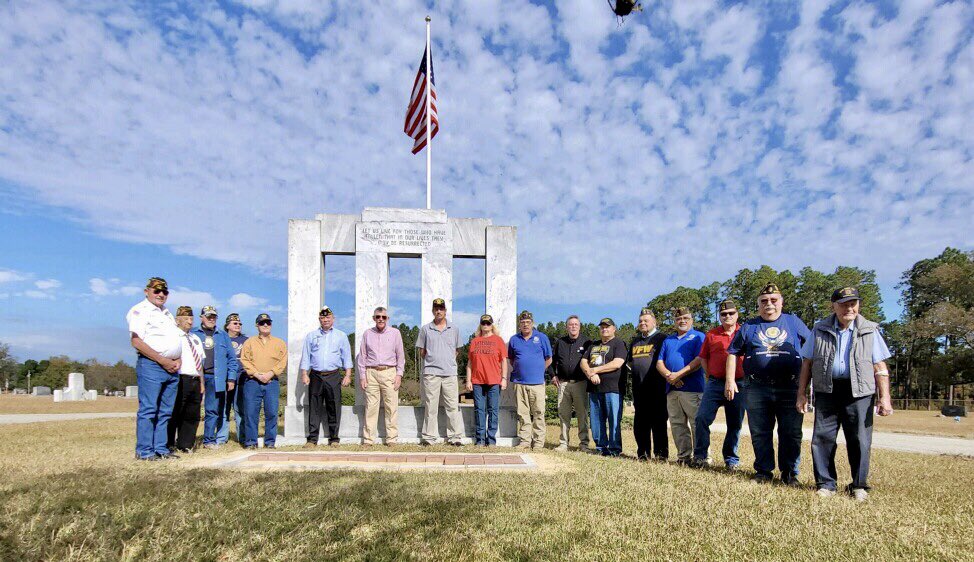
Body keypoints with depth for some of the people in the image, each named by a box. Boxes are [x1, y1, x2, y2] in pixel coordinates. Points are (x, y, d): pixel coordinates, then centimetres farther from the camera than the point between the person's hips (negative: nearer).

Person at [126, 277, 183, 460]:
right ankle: (144, 451, -2)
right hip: (151, 365, -8)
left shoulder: (167, 313, 22)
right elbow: (137, 342, -13)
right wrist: (163, 361, -15)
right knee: (148, 409, -7)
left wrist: (178, 360, 4)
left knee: (165, 411, 9)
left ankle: (161, 448, 14)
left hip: (172, 368, 8)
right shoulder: (140, 311, -3)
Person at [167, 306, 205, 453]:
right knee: (175, 413, -5)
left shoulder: (196, 339, 23)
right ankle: (169, 445, 4)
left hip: (196, 381, 7)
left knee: (193, 415, 8)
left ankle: (185, 445, 15)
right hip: (181, 379, -7)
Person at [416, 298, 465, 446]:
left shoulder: (454, 329, 11)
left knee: (453, 406, 1)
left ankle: (455, 437, 6)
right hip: (431, 373, -1)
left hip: (450, 373, 1)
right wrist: (432, 361, 7)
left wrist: (448, 361, 9)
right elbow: (422, 351, 12)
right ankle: (428, 437, 8)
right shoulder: (425, 329, 7)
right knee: (430, 407, 1)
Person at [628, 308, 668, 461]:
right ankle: (642, 453, 17)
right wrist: (636, 369, 15)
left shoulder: (661, 338, 0)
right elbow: (629, 361, 29)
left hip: (657, 387, -6)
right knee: (640, 421, 9)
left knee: (658, 421, -3)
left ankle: (661, 453, 3)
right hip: (639, 388, 6)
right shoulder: (635, 341, 20)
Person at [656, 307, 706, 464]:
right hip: (672, 389, 6)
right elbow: (659, 363, 15)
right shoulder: (668, 340, 22)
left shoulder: (698, 337, 4)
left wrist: (679, 374, -14)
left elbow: (699, 361, -9)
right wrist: (668, 375, -6)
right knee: (677, 425, 7)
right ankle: (683, 456, 13)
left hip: (692, 388, -6)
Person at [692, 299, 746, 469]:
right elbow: (703, 358, 13)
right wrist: (711, 376, 7)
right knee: (702, 418, -8)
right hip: (715, 384, 1)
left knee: (735, 424, 7)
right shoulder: (711, 334, 7)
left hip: (739, 385, 0)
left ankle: (731, 459, 19)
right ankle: (701, 455, 2)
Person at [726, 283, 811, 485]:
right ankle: (764, 471, 17)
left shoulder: (794, 322, 11)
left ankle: (790, 472, 16)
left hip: (790, 389, 0)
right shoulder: (748, 327, 12)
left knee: (791, 434, 2)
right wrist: (730, 380, 3)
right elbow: (733, 353, 12)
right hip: (757, 390, 1)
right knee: (760, 433, 5)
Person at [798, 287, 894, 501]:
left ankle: (859, 486, 16)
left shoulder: (870, 331, 6)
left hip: (859, 392, -1)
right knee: (822, 437, 0)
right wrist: (802, 394, 4)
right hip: (826, 390, 1)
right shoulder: (820, 330, 7)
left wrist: (884, 397, -5)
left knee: (859, 440, 0)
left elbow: (880, 368, 4)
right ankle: (825, 484, 11)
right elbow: (807, 363, 8)